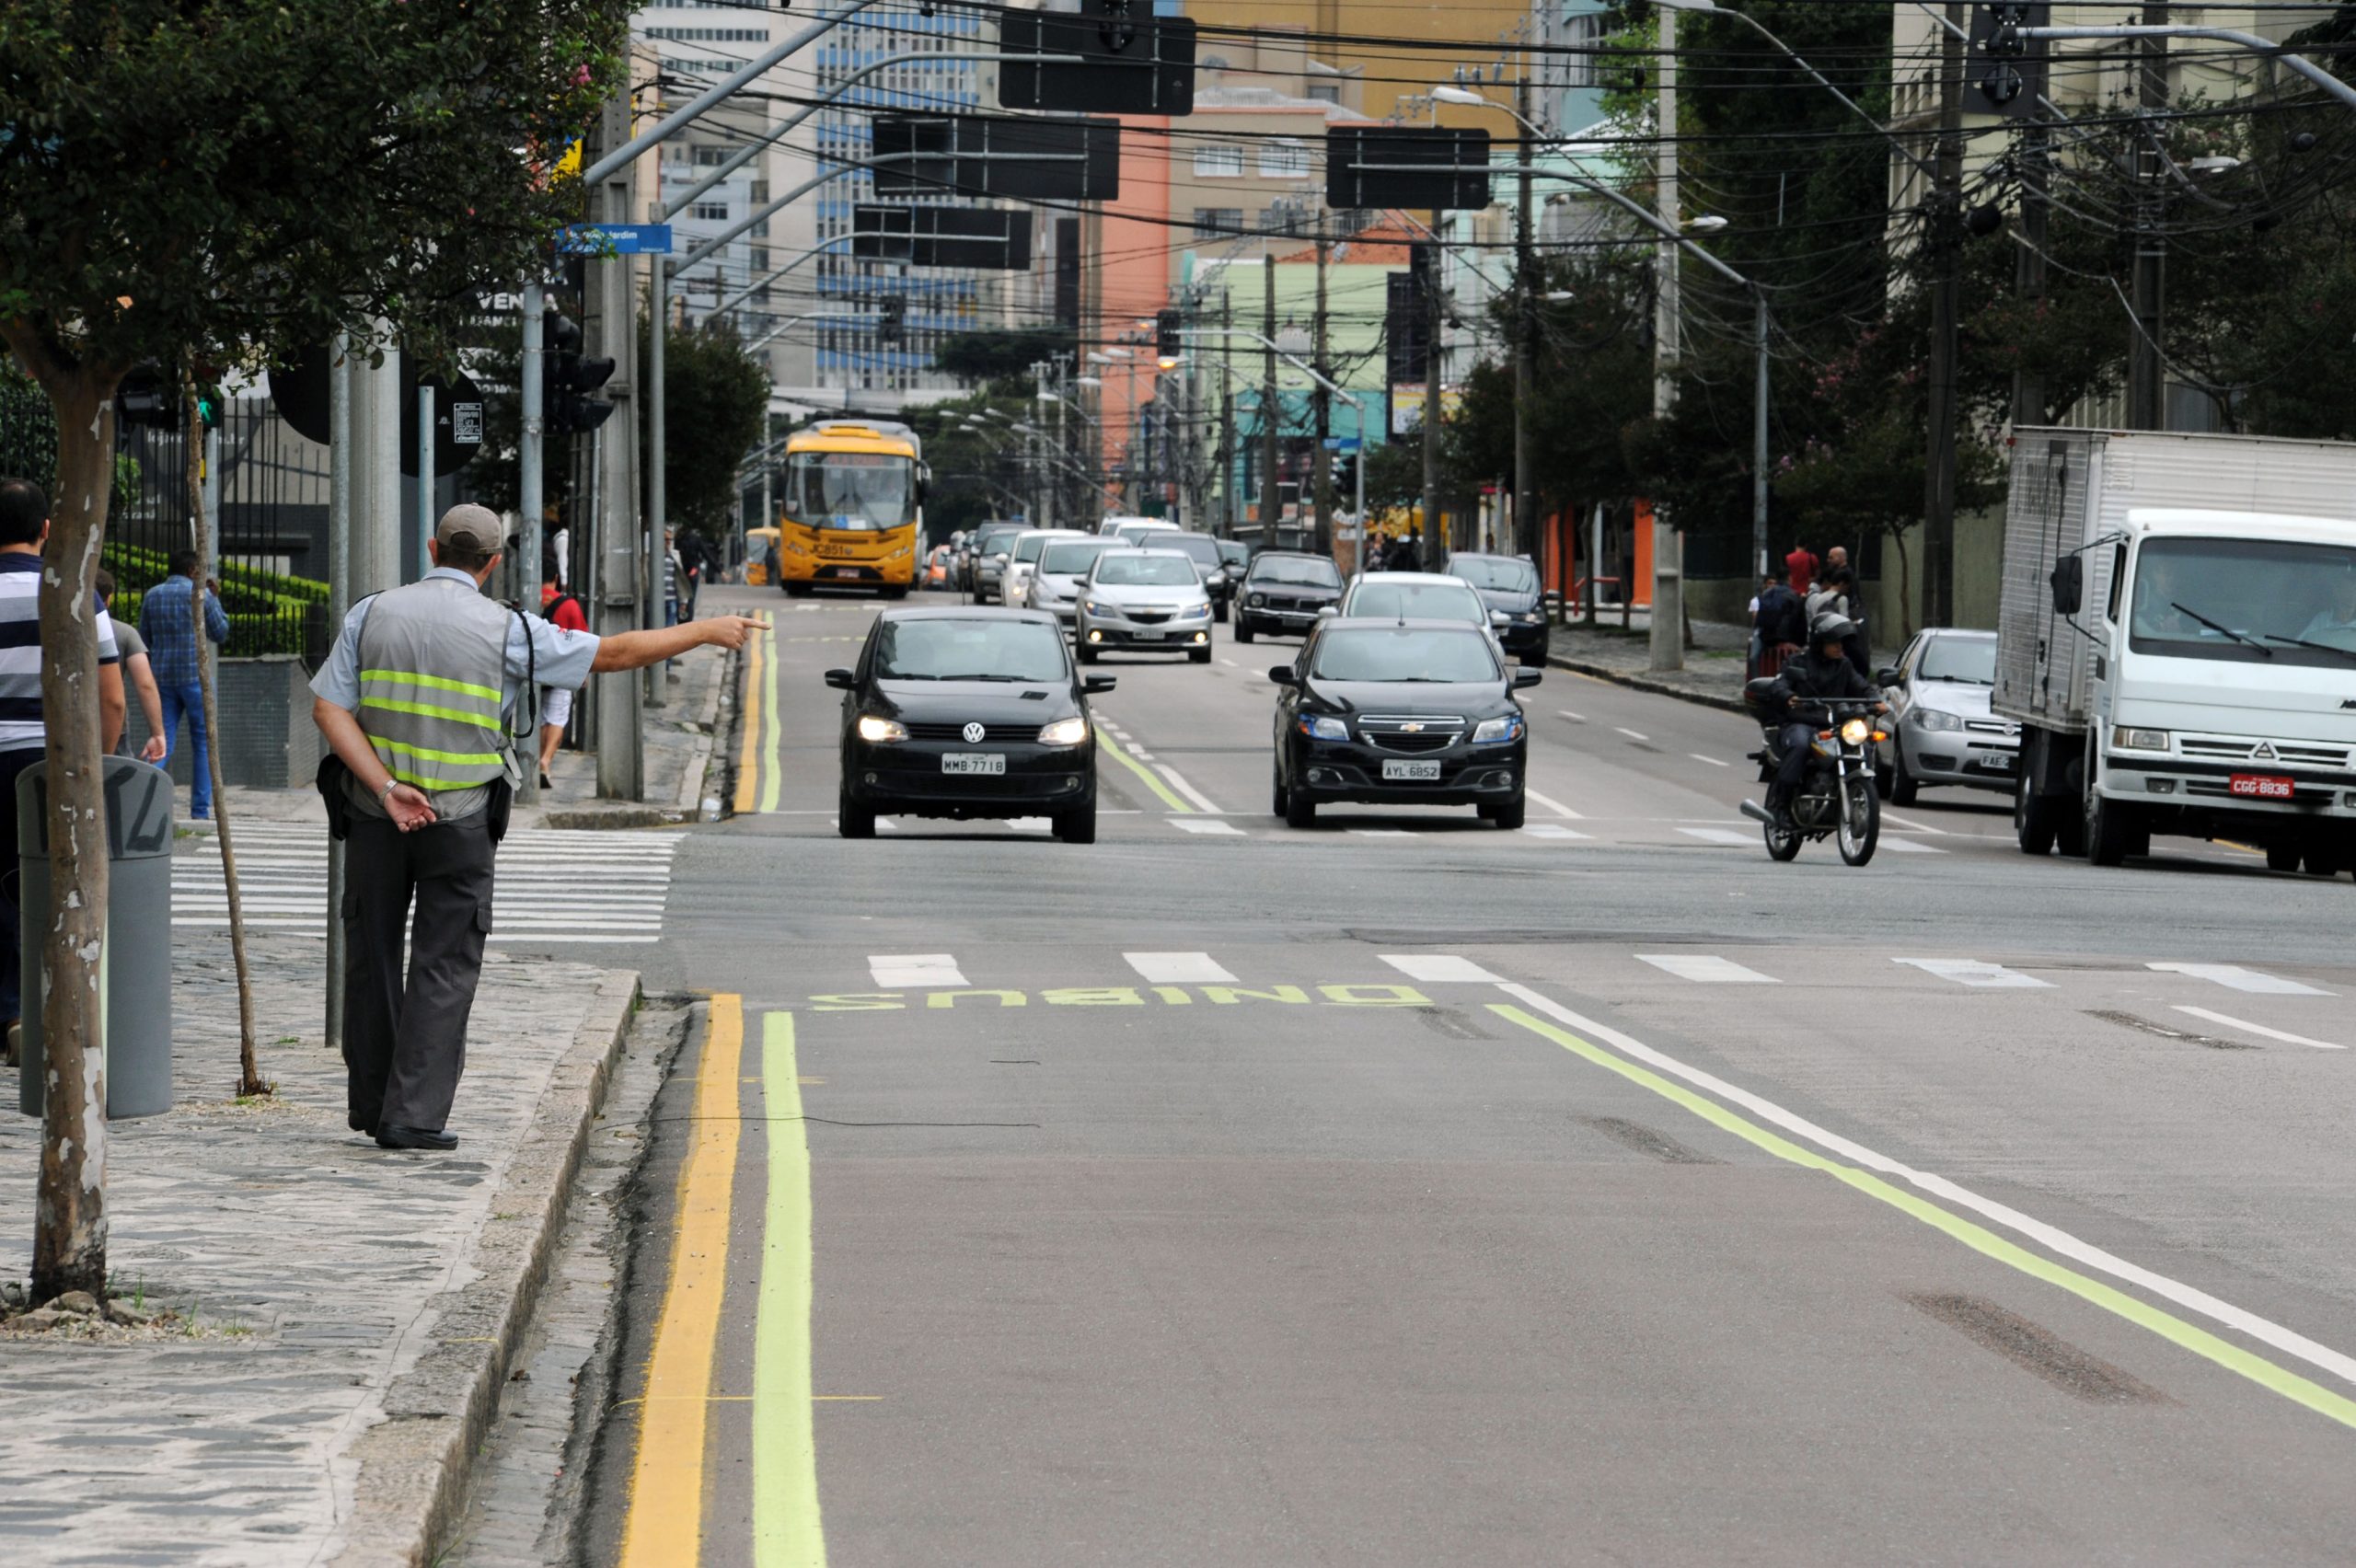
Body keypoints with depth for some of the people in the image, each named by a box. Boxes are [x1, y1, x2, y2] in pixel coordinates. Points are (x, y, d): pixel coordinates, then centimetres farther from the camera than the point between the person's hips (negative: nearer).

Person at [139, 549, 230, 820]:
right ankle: (200, 810, 3)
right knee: (203, 744, 5)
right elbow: (220, 634, 3)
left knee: (164, 744, 5)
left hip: (163, 678, 4)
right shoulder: (200, 594, -5)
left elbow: (145, 640, 13)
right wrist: (216, 600, 12)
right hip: (195, 675, -4)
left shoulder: (152, 596, 9)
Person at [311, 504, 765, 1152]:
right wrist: (706, 631, 10)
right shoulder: (507, 631, -6)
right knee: (444, 965, 4)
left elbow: (329, 708, -8)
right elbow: (617, 653, -1)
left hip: (373, 812, 2)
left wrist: (387, 789, -13)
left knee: (373, 954, 15)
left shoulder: (372, 614, 0)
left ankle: (371, 1102, 22)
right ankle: (415, 1115, -3)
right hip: (461, 820, -2)